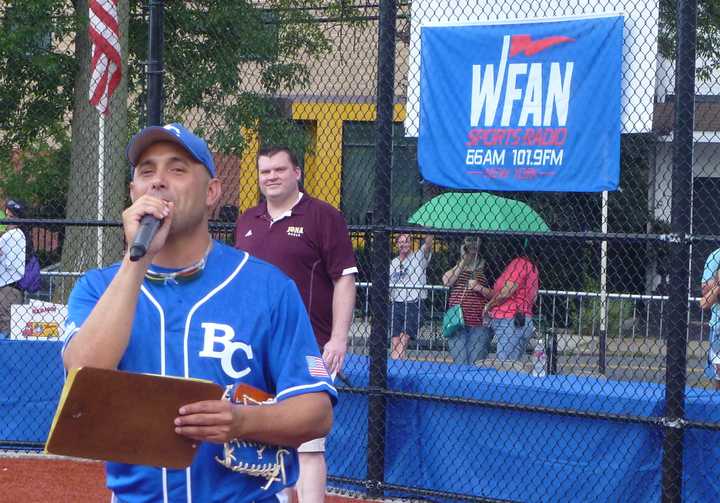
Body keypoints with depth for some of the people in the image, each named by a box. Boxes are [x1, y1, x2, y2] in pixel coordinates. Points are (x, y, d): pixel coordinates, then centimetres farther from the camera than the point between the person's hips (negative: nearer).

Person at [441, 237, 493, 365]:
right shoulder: (457, 269, 16)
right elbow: (446, 281, -5)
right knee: (459, 361, 1)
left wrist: (479, 288, -14)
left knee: (476, 362, -4)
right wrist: (463, 262, -4)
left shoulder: (484, 271, 9)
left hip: (478, 322, -2)